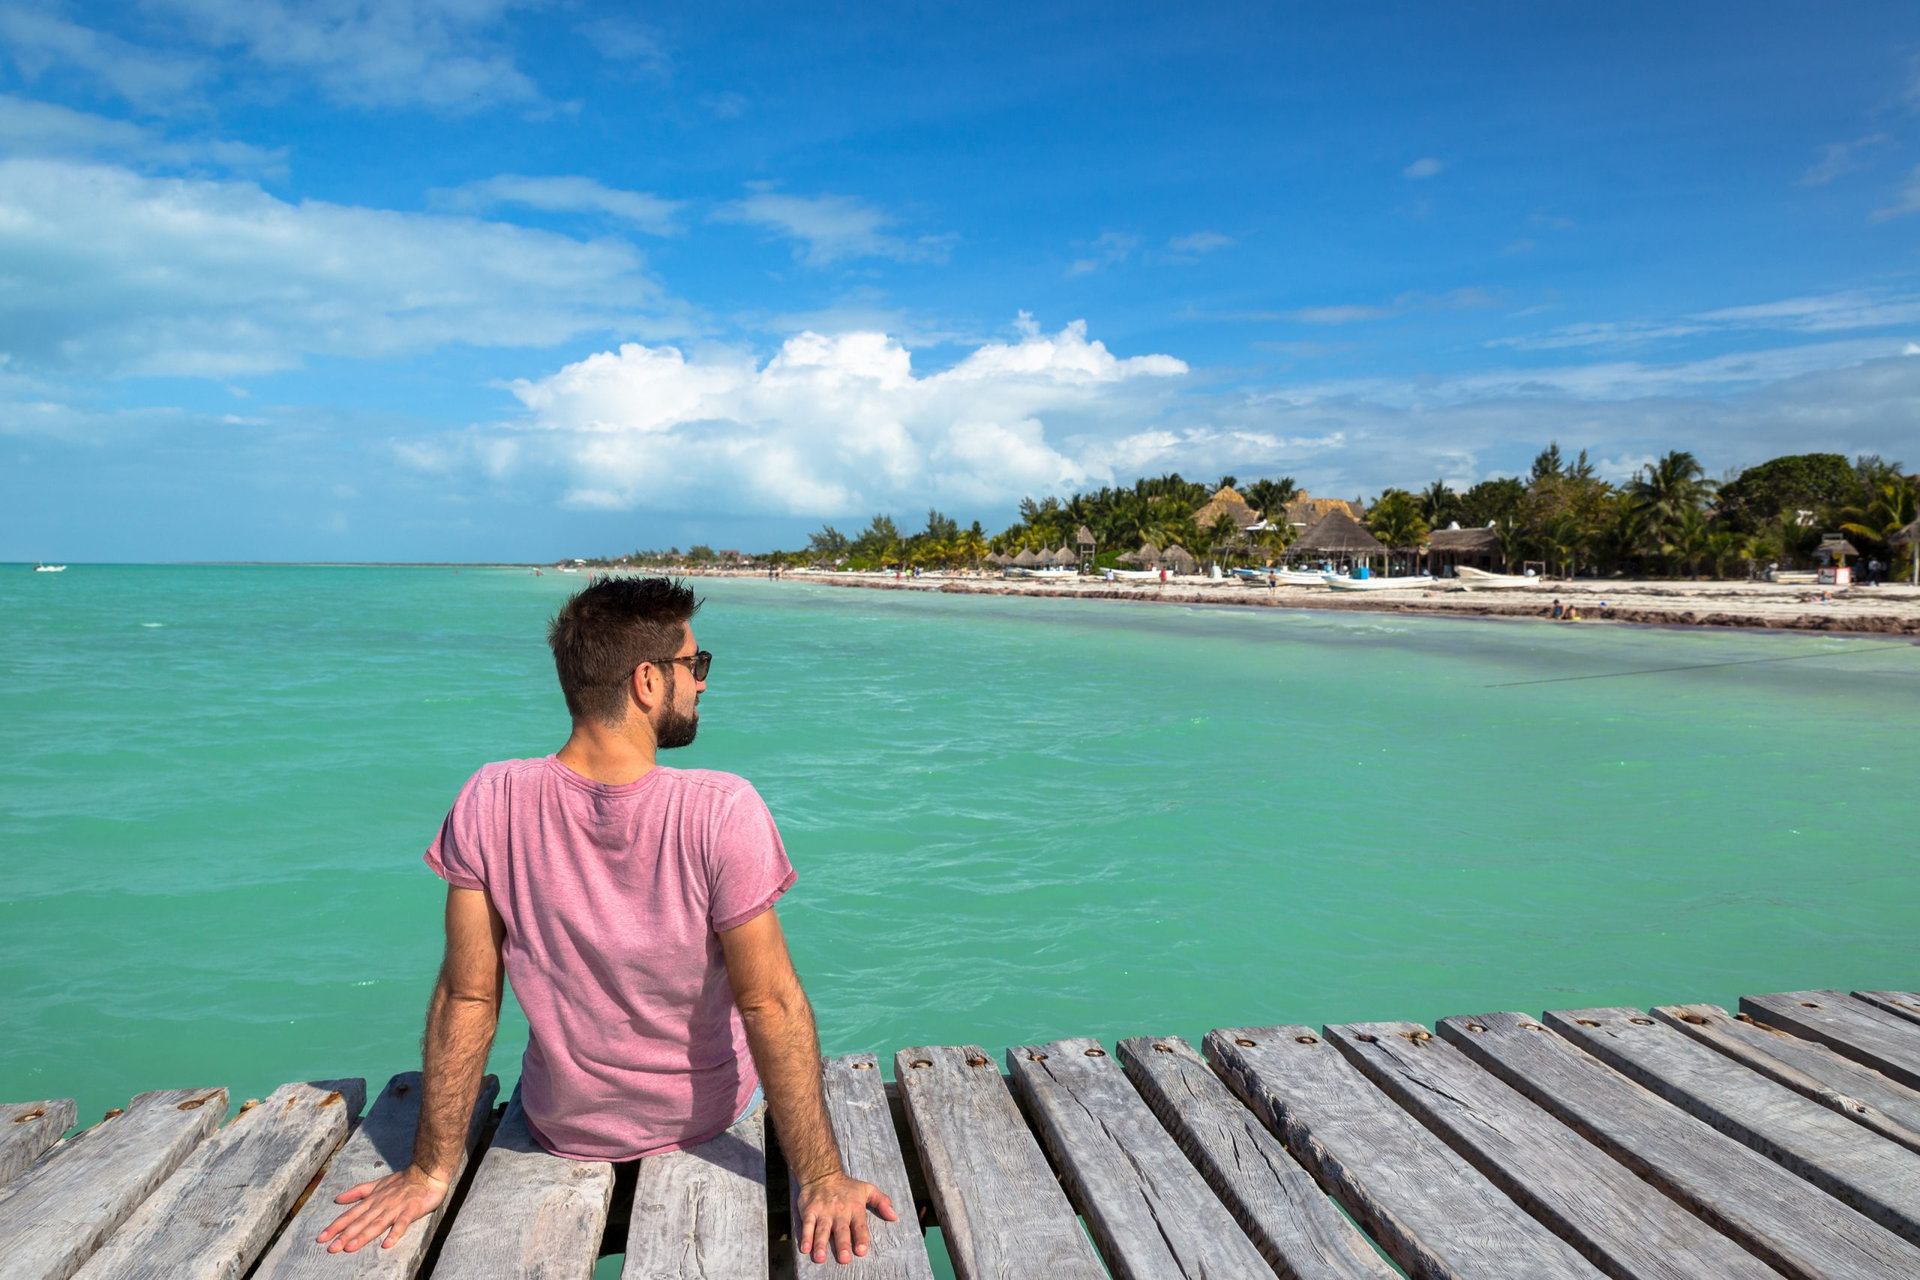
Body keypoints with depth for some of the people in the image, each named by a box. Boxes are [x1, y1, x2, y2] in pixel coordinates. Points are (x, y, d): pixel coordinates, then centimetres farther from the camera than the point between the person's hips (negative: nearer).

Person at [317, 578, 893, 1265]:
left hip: (562, 1128, 2)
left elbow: (467, 998, -15)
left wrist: (431, 1171, -5)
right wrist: (821, 1178, -18)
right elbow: (771, 1005, -26)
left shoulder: (491, 803, -21)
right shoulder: (723, 810, -30)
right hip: (707, 1118, -1)